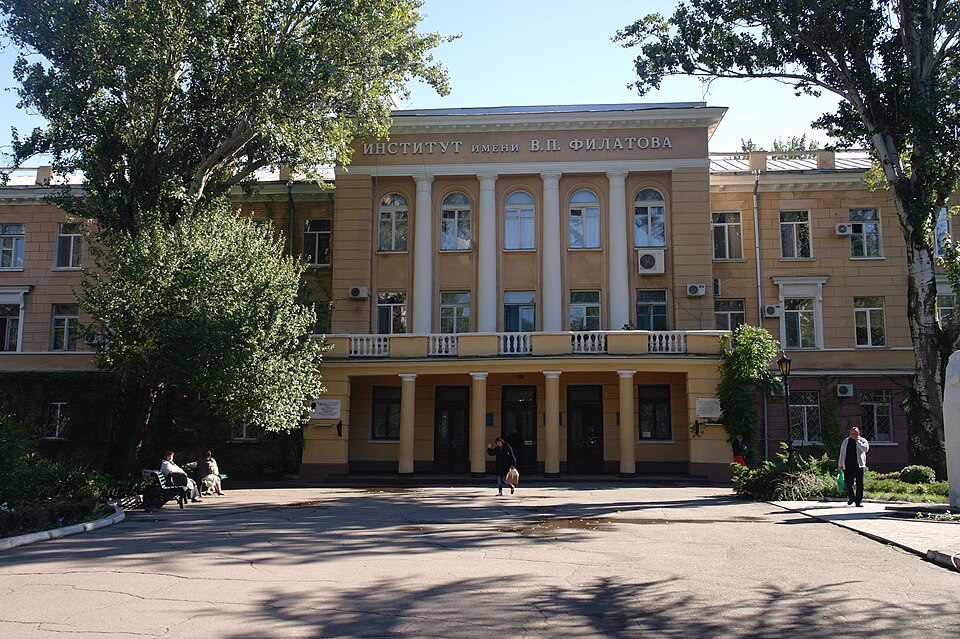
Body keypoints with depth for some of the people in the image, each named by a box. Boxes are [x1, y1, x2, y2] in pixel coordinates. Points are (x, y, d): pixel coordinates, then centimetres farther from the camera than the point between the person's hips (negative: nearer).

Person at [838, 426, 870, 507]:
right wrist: (840, 464, 13)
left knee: (860, 484, -3)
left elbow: (865, 449, -16)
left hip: (859, 465, -2)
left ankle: (858, 501, 4)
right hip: (848, 466, 2)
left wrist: (858, 441, -13)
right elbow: (842, 453, 16)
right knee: (848, 483, 3)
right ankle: (851, 497, 27)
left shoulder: (863, 441, 5)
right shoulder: (845, 442, 14)